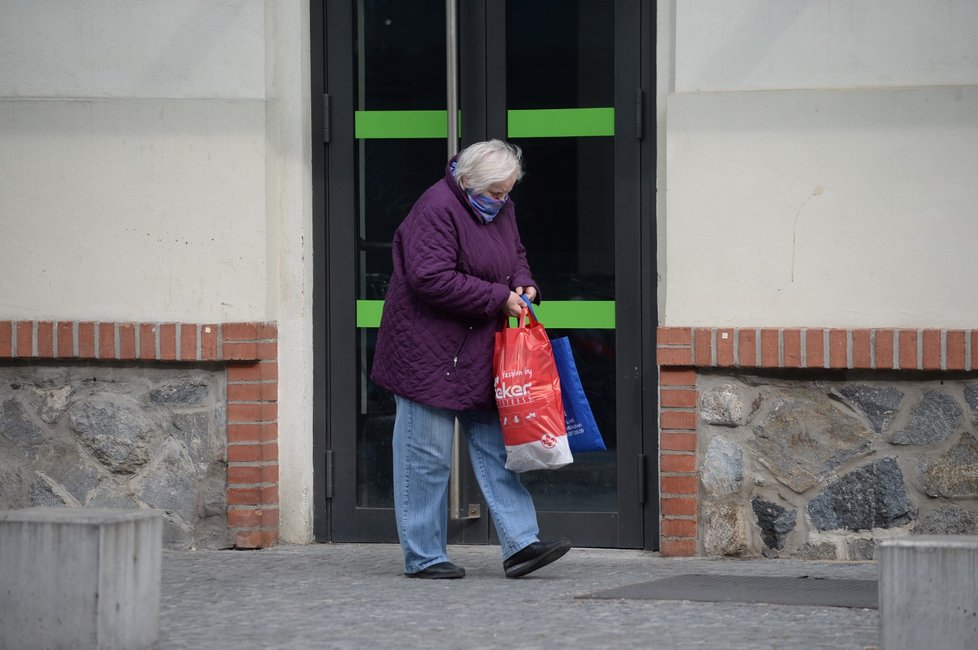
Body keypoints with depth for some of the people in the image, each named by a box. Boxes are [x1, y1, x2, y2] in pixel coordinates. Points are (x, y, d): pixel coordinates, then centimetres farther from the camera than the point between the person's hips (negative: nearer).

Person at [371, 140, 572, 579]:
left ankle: (520, 543, 3)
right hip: (428, 353, -8)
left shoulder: (500, 209, 10)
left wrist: (523, 285, 2)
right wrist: (498, 298, -20)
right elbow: (432, 279, -25)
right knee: (427, 456, -2)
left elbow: (515, 255, 25)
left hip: (479, 355, 9)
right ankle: (423, 556, 4)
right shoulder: (437, 209, -18)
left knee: (495, 447, 4)